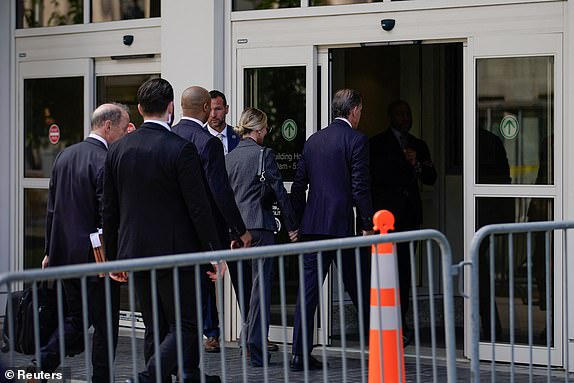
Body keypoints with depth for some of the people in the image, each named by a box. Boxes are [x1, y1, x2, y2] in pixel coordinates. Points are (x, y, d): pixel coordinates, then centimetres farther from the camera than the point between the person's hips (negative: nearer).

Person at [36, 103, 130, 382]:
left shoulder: (64, 156, 8)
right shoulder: (106, 162, -16)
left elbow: (52, 209, 12)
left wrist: (50, 251, 17)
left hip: (64, 255, 7)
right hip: (97, 257, -7)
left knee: (75, 318, 17)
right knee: (104, 326, 5)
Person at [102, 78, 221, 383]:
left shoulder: (118, 149, 4)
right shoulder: (181, 149, -13)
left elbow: (109, 210, 10)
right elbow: (198, 207, -13)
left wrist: (114, 255, 18)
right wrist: (214, 251, -5)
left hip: (134, 252, 6)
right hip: (173, 251, -6)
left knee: (155, 329, 14)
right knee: (185, 326, 1)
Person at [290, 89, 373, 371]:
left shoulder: (313, 141, 12)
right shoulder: (356, 140, -6)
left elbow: (298, 186, 13)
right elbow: (360, 187, -11)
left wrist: (298, 222, 19)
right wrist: (367, 225, -5)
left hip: (312, 225, 5)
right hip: (341, 224, -5)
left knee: (308, 289, 4)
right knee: (359, 289, 6)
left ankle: (300, 353, 1)